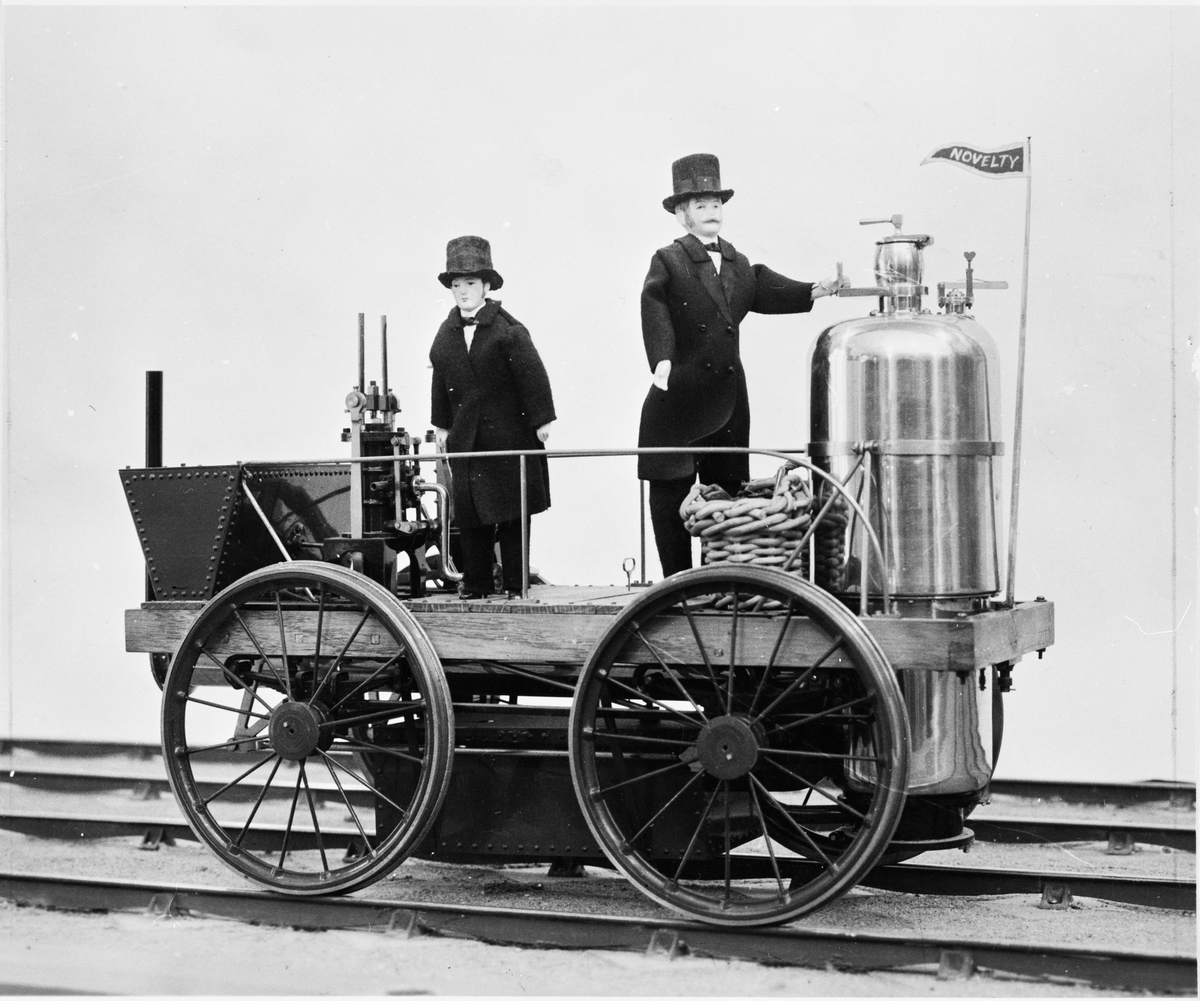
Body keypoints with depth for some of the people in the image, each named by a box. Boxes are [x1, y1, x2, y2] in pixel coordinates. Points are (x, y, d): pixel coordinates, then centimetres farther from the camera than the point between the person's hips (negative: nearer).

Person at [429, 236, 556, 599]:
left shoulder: (508, 330, -9)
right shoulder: (446, 333, 8)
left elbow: (533, 375, -11)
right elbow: (441, 381, 16)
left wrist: (542, 420, -12)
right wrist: (442, 425, 17)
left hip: (509, 433, -5)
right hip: (466, 439, 5)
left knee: (512, 514, 0)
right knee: (470, 517, 4)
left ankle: (516, 587, 8)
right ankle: (476, 586, 11)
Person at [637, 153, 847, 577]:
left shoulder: (738, 264, 15)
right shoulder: (669, 261, -3)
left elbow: (766, 292, 2)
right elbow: (654, 309, -16)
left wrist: (814, 291, -15)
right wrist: (661, 359, -32)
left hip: (727, 395, 6)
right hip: (679, 396, -5)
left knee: (727, 487, 8)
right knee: (671, 491, -2)